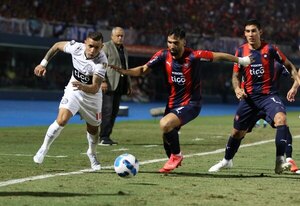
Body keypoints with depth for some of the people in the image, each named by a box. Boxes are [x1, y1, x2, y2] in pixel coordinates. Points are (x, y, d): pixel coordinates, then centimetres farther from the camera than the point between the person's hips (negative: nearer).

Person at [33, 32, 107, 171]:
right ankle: (44, 149, -5)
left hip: (92, 95, 0)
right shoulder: (76, 47, -24)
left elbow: (95, 88, -38)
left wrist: (83, 87, -58)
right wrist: (43, 63, 0)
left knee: (93, 128, 12)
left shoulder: (101, 61, -32)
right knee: (62, 119, -22)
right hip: (73, 90, 0)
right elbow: (57, 45, -1)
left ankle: (92, 154, 42)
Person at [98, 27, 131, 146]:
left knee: (114, 112, 6)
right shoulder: (106, 47, -1)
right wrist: (103, 81, -18)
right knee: (107, 110, -12)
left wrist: (128, 84, 23)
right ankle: (103, 138, -12)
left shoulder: (124, 49, 22)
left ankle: (107, 136, 9)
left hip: (119, 86, 8)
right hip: (108, 85, -8)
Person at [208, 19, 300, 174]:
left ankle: (280, 162, -28)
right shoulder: (241, 51, 1)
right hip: (249, 96, 3)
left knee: (281, 119, -30)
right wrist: (237, 88, -12)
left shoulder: (270, 49, -6)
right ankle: (227, 160, 37)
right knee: (237, 131, 10)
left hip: (269, 94, -3)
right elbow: (236, 75, 9)